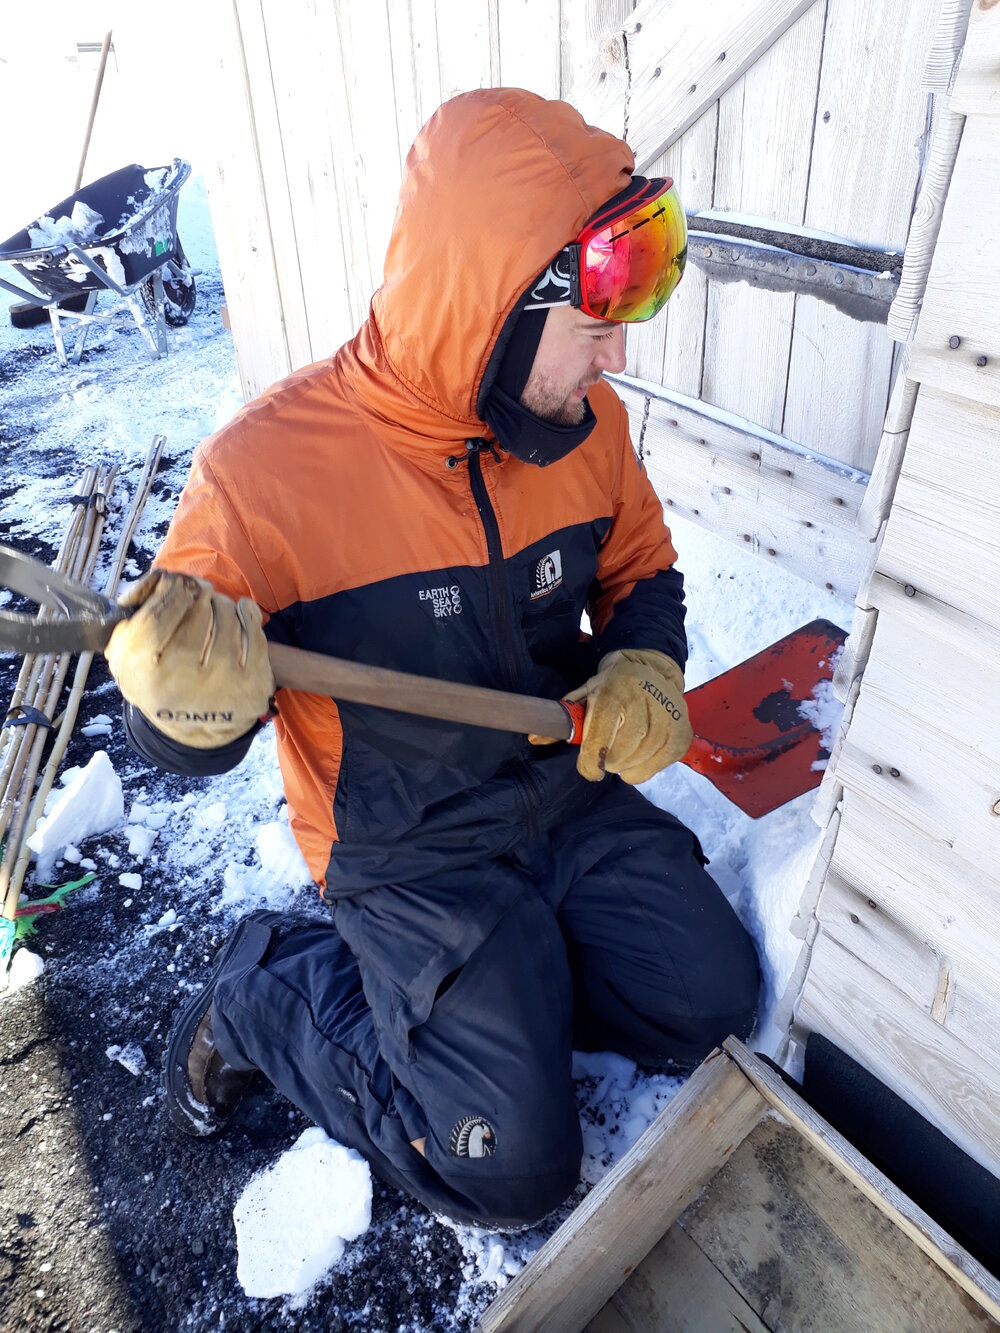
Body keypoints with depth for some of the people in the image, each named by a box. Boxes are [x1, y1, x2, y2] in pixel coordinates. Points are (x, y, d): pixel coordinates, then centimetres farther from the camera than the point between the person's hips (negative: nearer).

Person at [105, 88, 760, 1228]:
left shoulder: (586, 418, -7)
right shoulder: (266, 468, -24)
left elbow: (641, 576, 11)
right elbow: (183, 745, -15)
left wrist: (644, 672, -11)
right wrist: (194, 702, -39)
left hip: (569, 790, 6)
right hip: (408, 850, -5)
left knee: (711, 1001, 2)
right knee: (514, 1168, -7)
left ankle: (507, 975, 23)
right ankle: (267, 991, 13)